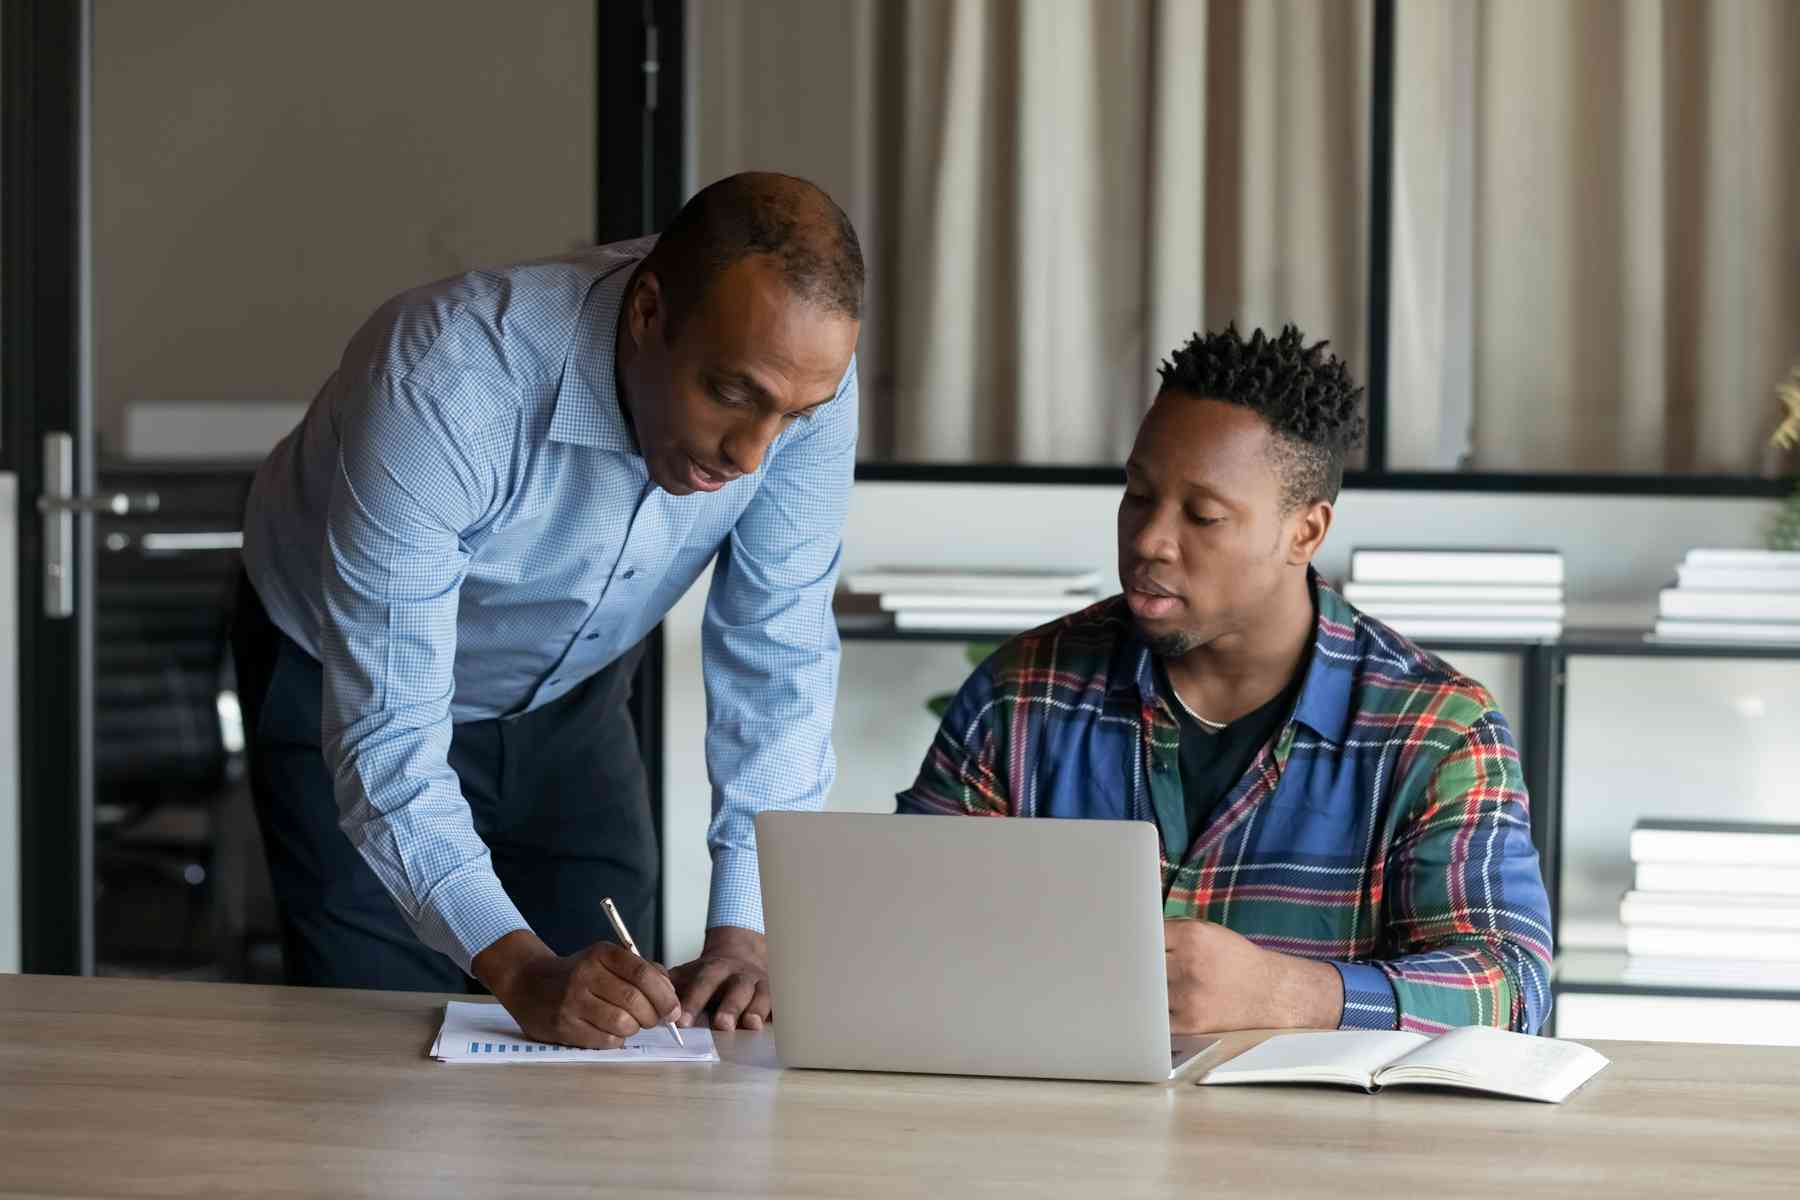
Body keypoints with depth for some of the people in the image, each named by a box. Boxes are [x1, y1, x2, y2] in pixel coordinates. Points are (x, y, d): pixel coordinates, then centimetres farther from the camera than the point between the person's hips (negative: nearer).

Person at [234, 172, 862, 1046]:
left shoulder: (798, 367, -27)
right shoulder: (445, 390, -41)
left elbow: (777, 660, -20)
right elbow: (389, 738, -40)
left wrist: (743, 930, -30)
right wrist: (523, 971, -51)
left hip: (568, 688, 4)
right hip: (343, 677, -4)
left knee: (617, 1020, 0)